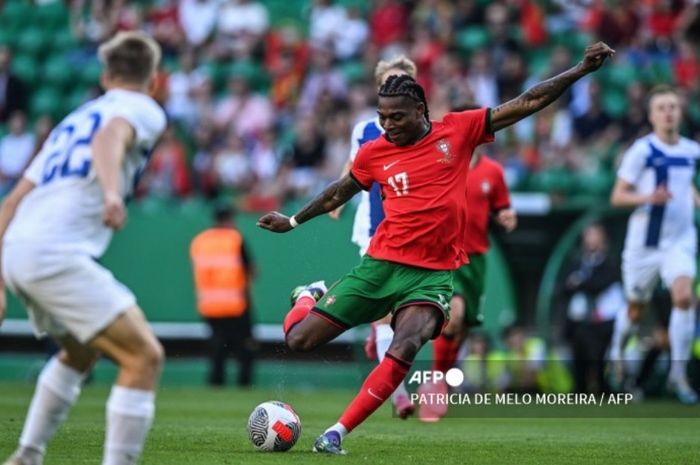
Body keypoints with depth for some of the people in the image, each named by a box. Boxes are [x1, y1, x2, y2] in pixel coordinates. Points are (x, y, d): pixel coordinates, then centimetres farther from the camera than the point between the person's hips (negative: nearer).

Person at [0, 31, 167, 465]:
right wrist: (112, 191, -37)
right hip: (58, 252, -8)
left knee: (81, 350, 30)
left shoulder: (73, 120, 28)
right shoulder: (143, 110, 7)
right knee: (145, 356, -7)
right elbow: (111, 137, -18)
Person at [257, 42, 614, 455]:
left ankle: (336, 434, -19)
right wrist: (293, 221, 31)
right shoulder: (373, 153, 3)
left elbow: (527, 103, 1)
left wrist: (584, 69, -3)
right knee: (299, 341, -1)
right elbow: (340, 193, 23)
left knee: (403, 352, -29)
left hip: (433, 276, -2)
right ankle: (309, 300, 37)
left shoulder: (458, 130, -1)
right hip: (380, 265, 2)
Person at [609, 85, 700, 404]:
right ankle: (617, 350, 45)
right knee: (635, 310, 12)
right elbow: (617, 197, -11)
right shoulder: (641, 151, -11)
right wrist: (649, 197, -27)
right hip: (644, 242, -2)